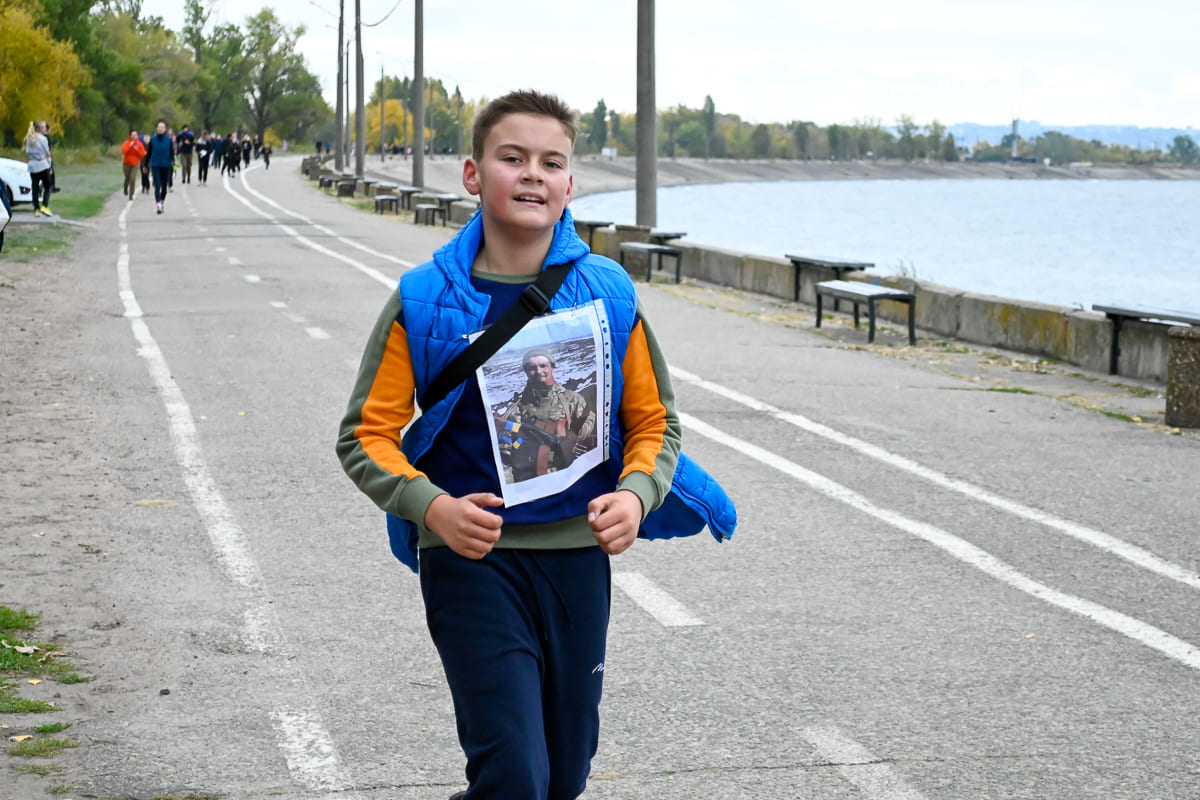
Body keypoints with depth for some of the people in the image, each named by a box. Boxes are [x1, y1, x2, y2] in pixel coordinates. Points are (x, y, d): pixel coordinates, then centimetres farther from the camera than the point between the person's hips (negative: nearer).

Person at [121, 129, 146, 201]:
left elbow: (143, 155, -3)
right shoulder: (127, 143, -5)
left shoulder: (140, 144, -3)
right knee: (127, 178, 13)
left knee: (133, 178, -17)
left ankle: (131, 194, -11)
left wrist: (137, 149, -17)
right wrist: (130, 145, -25)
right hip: (127, 164, 1)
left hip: (135, 164, -1)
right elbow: (123, 151, -19)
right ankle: (126, 189, 45)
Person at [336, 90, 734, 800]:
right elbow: (368, 434, -1)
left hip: (578, 555, 3)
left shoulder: (607, 294, 1)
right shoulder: (425, 301, -4)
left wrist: (634, 495, -10)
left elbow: (654, 420, 10)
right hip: (470, 557, -3)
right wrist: (432, 506, -19)